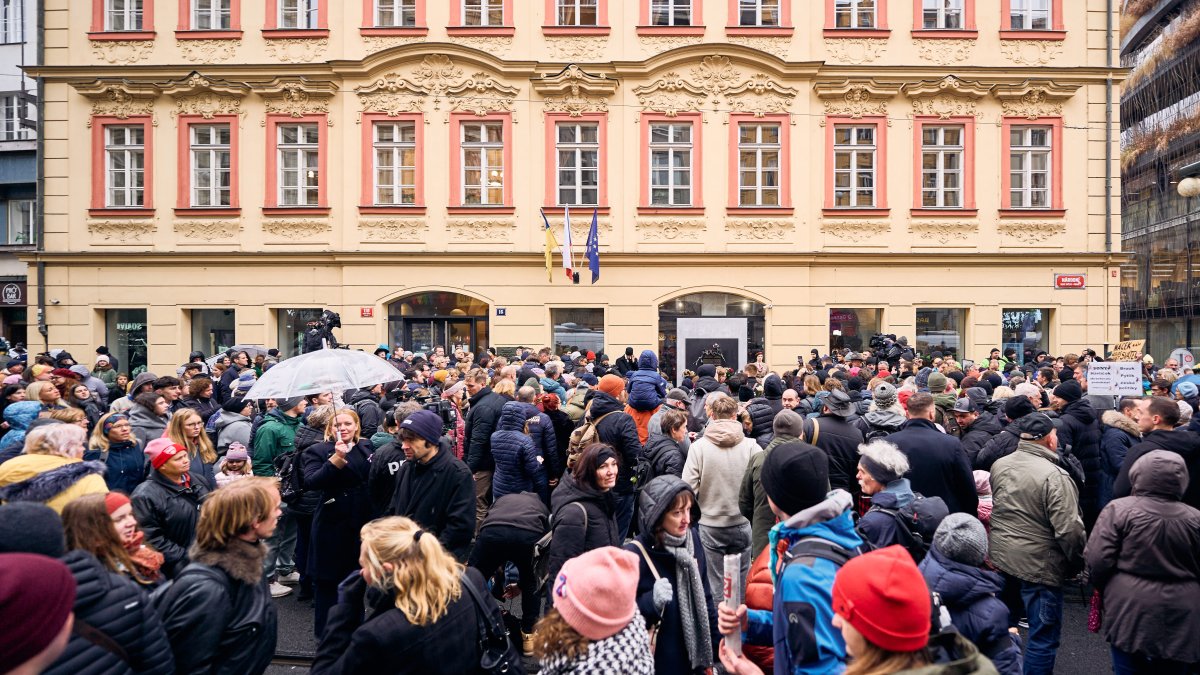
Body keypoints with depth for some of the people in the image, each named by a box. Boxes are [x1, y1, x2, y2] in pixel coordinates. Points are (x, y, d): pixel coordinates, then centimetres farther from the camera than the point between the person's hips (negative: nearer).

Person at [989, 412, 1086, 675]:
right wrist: (1078, 561, -4)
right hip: (1039, 566, -7)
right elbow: (1069, 530, -19)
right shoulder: (1054, 476, -20)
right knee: (1044, 635, 8)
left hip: (1000, 559, 7)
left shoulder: (999, 465, 1)